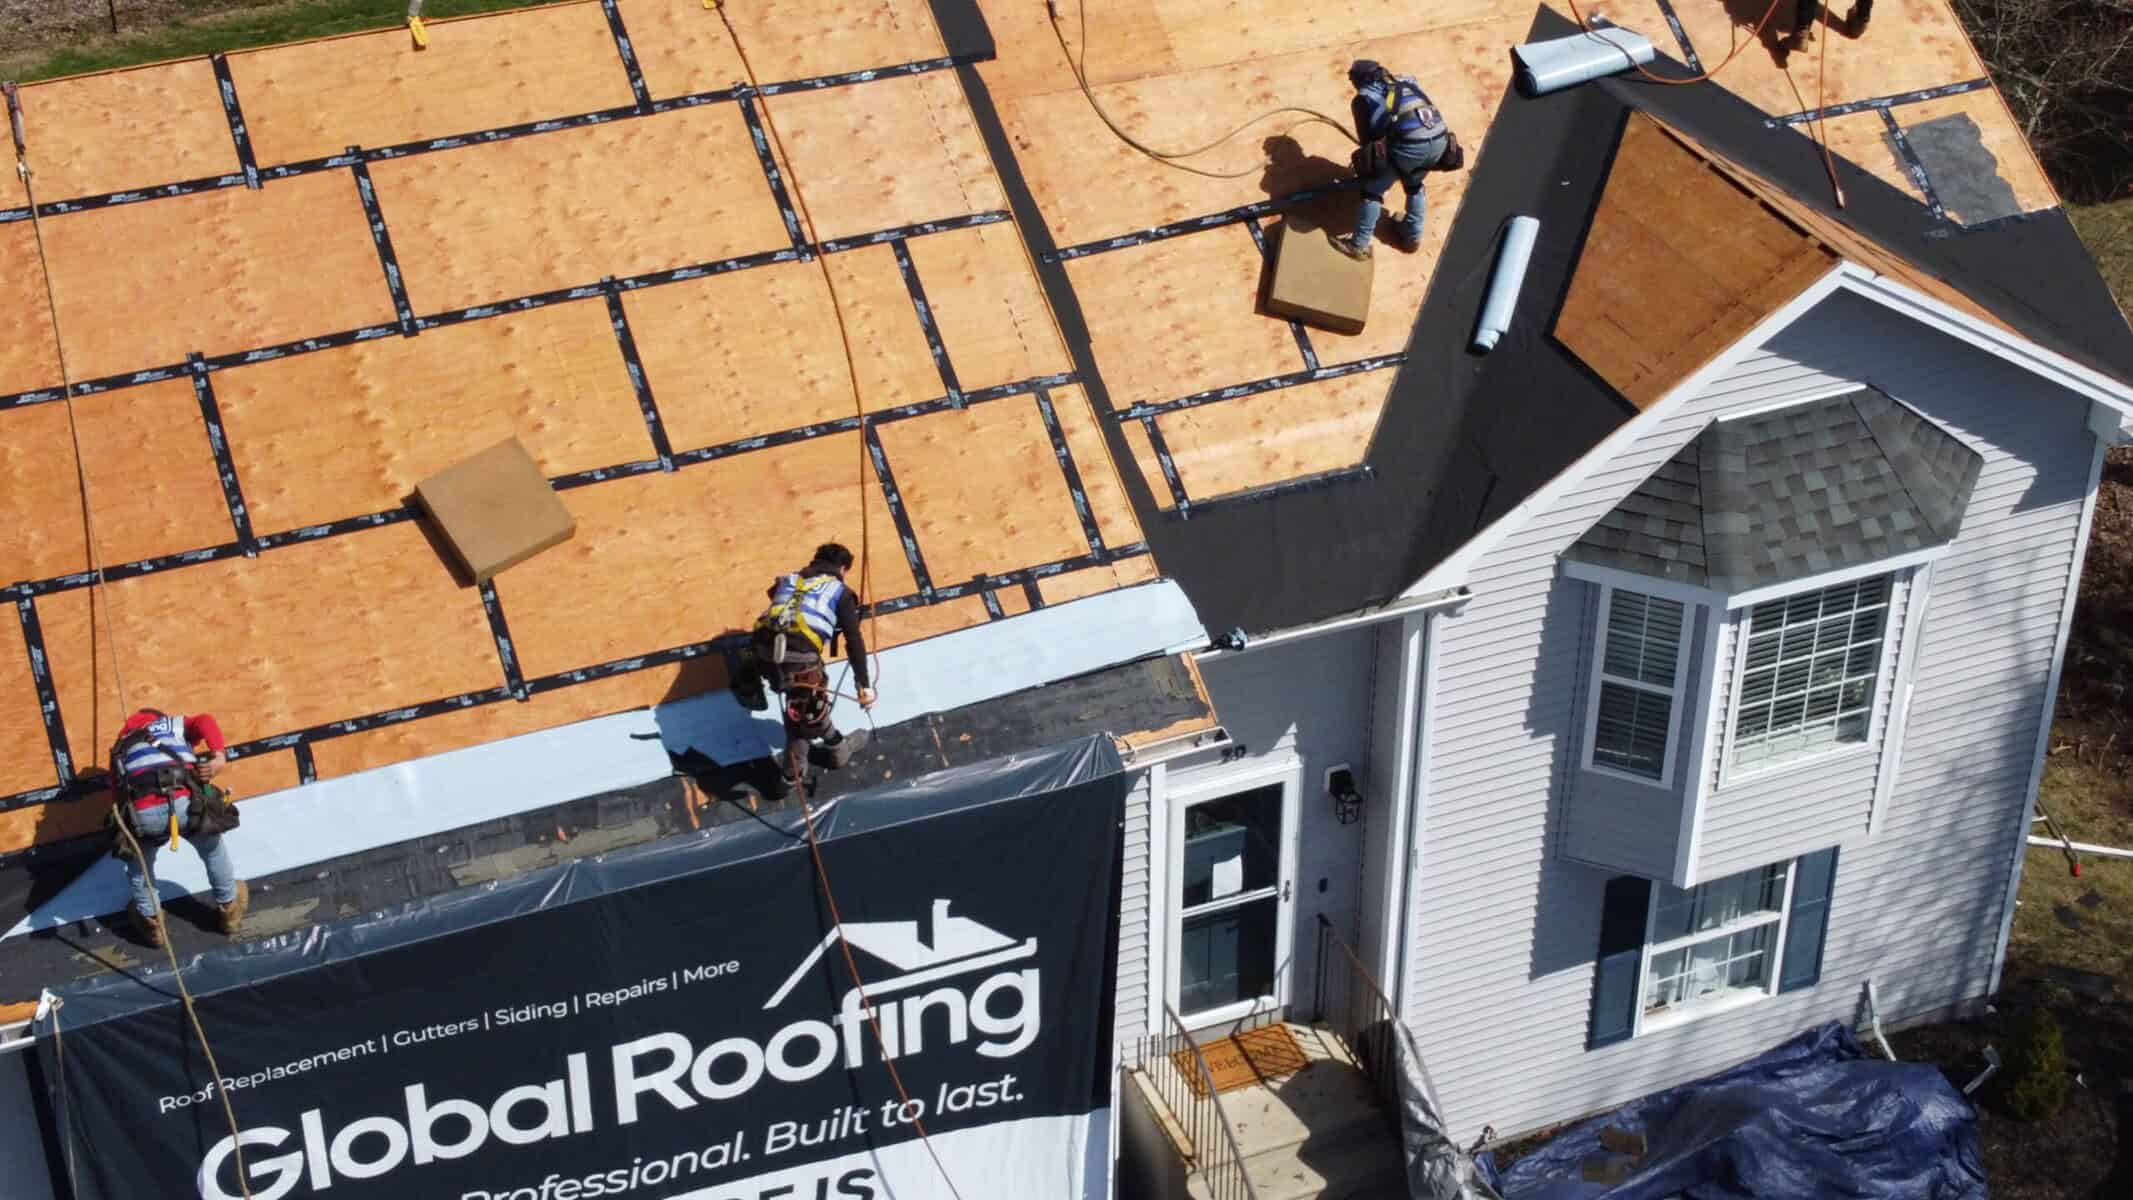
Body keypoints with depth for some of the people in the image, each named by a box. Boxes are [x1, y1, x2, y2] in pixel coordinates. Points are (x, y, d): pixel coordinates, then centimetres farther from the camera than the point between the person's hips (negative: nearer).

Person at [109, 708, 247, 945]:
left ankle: (150, 921, 41)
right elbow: (204, 721, 8)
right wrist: (219, 755, -6)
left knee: (138, 861, 34)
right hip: (184, 803, 0)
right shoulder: (177, 725, 32)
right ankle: (229, 908, 46)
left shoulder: (122, 746, 37)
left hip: (143, 813, 0)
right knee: (212, 847, 31)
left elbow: (117, 796, 30)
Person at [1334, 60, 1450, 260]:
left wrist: (1367, 171, 35)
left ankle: (1359, 245, 19)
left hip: (1409, 144, -5)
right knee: (1414, 184, 32)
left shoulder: (1364, 99, 16)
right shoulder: (1406, 82, 30)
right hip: (1439, 138, 5)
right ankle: (1413, 236, 42)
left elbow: (1366, 138, 19)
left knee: (1373, 189, 14)